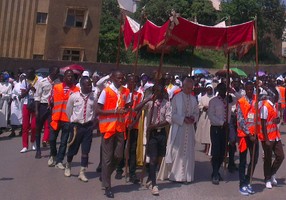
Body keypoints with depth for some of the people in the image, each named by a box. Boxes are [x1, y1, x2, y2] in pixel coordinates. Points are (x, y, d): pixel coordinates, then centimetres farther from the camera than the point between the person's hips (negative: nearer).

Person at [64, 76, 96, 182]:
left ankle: (82, 173, 13)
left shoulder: (94, 97, -5)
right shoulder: (73, 96, -8)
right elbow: (68, 111, 6)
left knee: (86, 151, 1)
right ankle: (68, 166, 39)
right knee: (72, 149, 12)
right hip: (76, 126, -1)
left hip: (88, 126, 1)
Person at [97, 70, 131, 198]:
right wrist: (115, 111, -21)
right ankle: (107, 186, 13)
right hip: (108, 127, -5)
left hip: (120, 126, 5)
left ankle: (105, 175, 32)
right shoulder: (106, 91, -9)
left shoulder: (126, 92, 6)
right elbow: (98, 110, -11)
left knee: (118, 155, 5)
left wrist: (126, 110, -4)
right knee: (108, 156, 1)